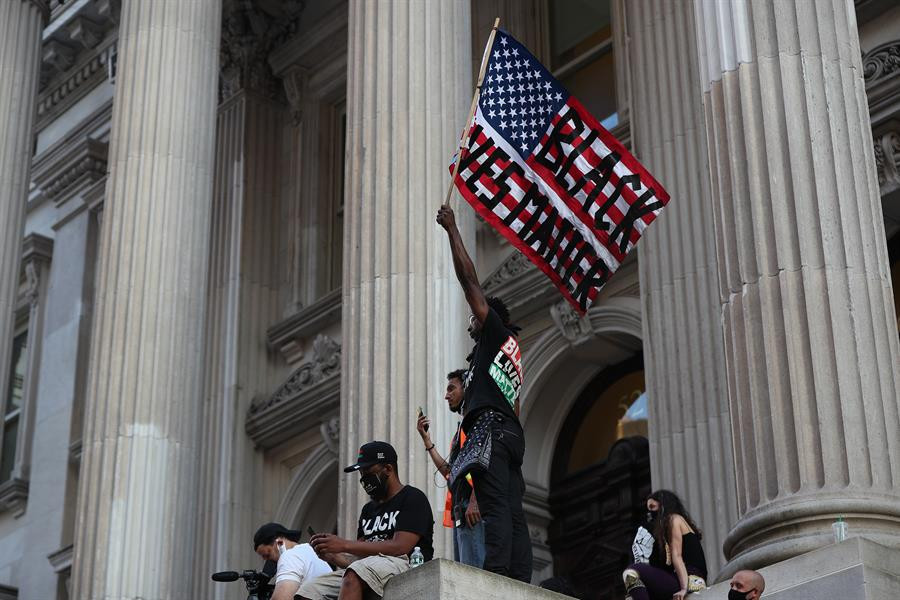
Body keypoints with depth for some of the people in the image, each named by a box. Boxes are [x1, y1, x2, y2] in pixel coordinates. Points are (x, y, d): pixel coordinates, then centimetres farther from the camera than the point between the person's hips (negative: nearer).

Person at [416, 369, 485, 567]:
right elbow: (449, 471, 26)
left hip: (472, 510, -10)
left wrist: (474, 501, -24)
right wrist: (426, 439, 25)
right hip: (459, 510, 10)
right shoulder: (463, 426, 27)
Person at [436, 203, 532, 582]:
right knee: (513, 512, -2)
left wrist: (452, 230, 7)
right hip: (511, 432, 9)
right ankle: (520, 581, -10)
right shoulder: (511, 353, 32)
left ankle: (496, 574, -32)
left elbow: (469, 279, 3)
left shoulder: (496, 333, 9)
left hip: (489, 427, -9)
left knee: (496, 508, -21)